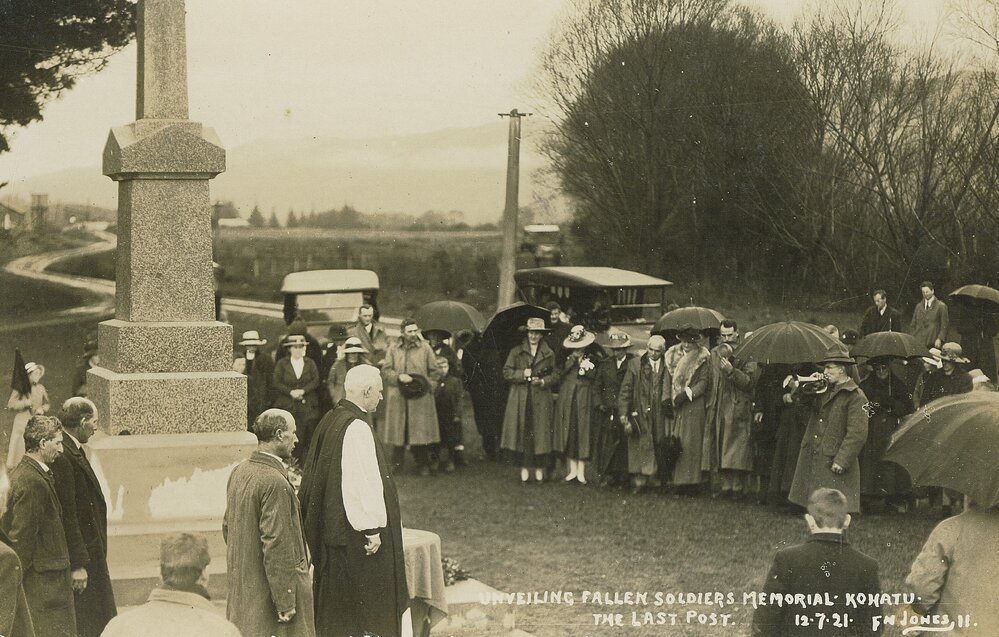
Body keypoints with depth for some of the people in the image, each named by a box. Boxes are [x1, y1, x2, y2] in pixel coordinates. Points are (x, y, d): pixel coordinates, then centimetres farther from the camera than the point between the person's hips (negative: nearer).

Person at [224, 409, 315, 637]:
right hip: (268, 591, -9)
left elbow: (227, 527, 16)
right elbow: (277, 547, -23)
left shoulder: (239, 472, 6)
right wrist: (285, 602, -18)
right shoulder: (275, 483, -22)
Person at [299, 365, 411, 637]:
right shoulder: (357, 428, -19)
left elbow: (313, 476, 17)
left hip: (329, 526, 9)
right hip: (354, 531, -9)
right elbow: (365, 482, -23)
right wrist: (373, 529, -19)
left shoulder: (329, 421, 9)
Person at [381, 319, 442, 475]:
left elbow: (435, 372, 8)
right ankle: (396, 464, 13)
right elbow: (386, 369, 5)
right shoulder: (393, 349, 6)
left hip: (420, 397, -1)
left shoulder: (425, 348, 4)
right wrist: (399, 377, -11)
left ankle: (423, 464, 6)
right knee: (398, 431, 4)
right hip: (398, 398, 1)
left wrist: (428, 386, -5)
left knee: (420, 431, -2)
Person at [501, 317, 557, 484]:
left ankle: (539, 469, 7)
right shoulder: (516, 352, 7)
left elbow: (554, 376, 9)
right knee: (522, 432, -3)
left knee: (540, 433, -2)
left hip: (541, 400, 0)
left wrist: (542, 381, -9)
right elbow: (506, 373, 3)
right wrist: (523, 374, -11)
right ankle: (524, 469, 4)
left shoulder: (548, 354, 9)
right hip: (520, 399, 0)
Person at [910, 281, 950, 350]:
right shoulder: (918, 306, 18)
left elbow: (944, 325, 0)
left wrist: (940, 339, -10)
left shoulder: (941, 306, 4)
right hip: (918, 342, 3)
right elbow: (913, 324, 19)